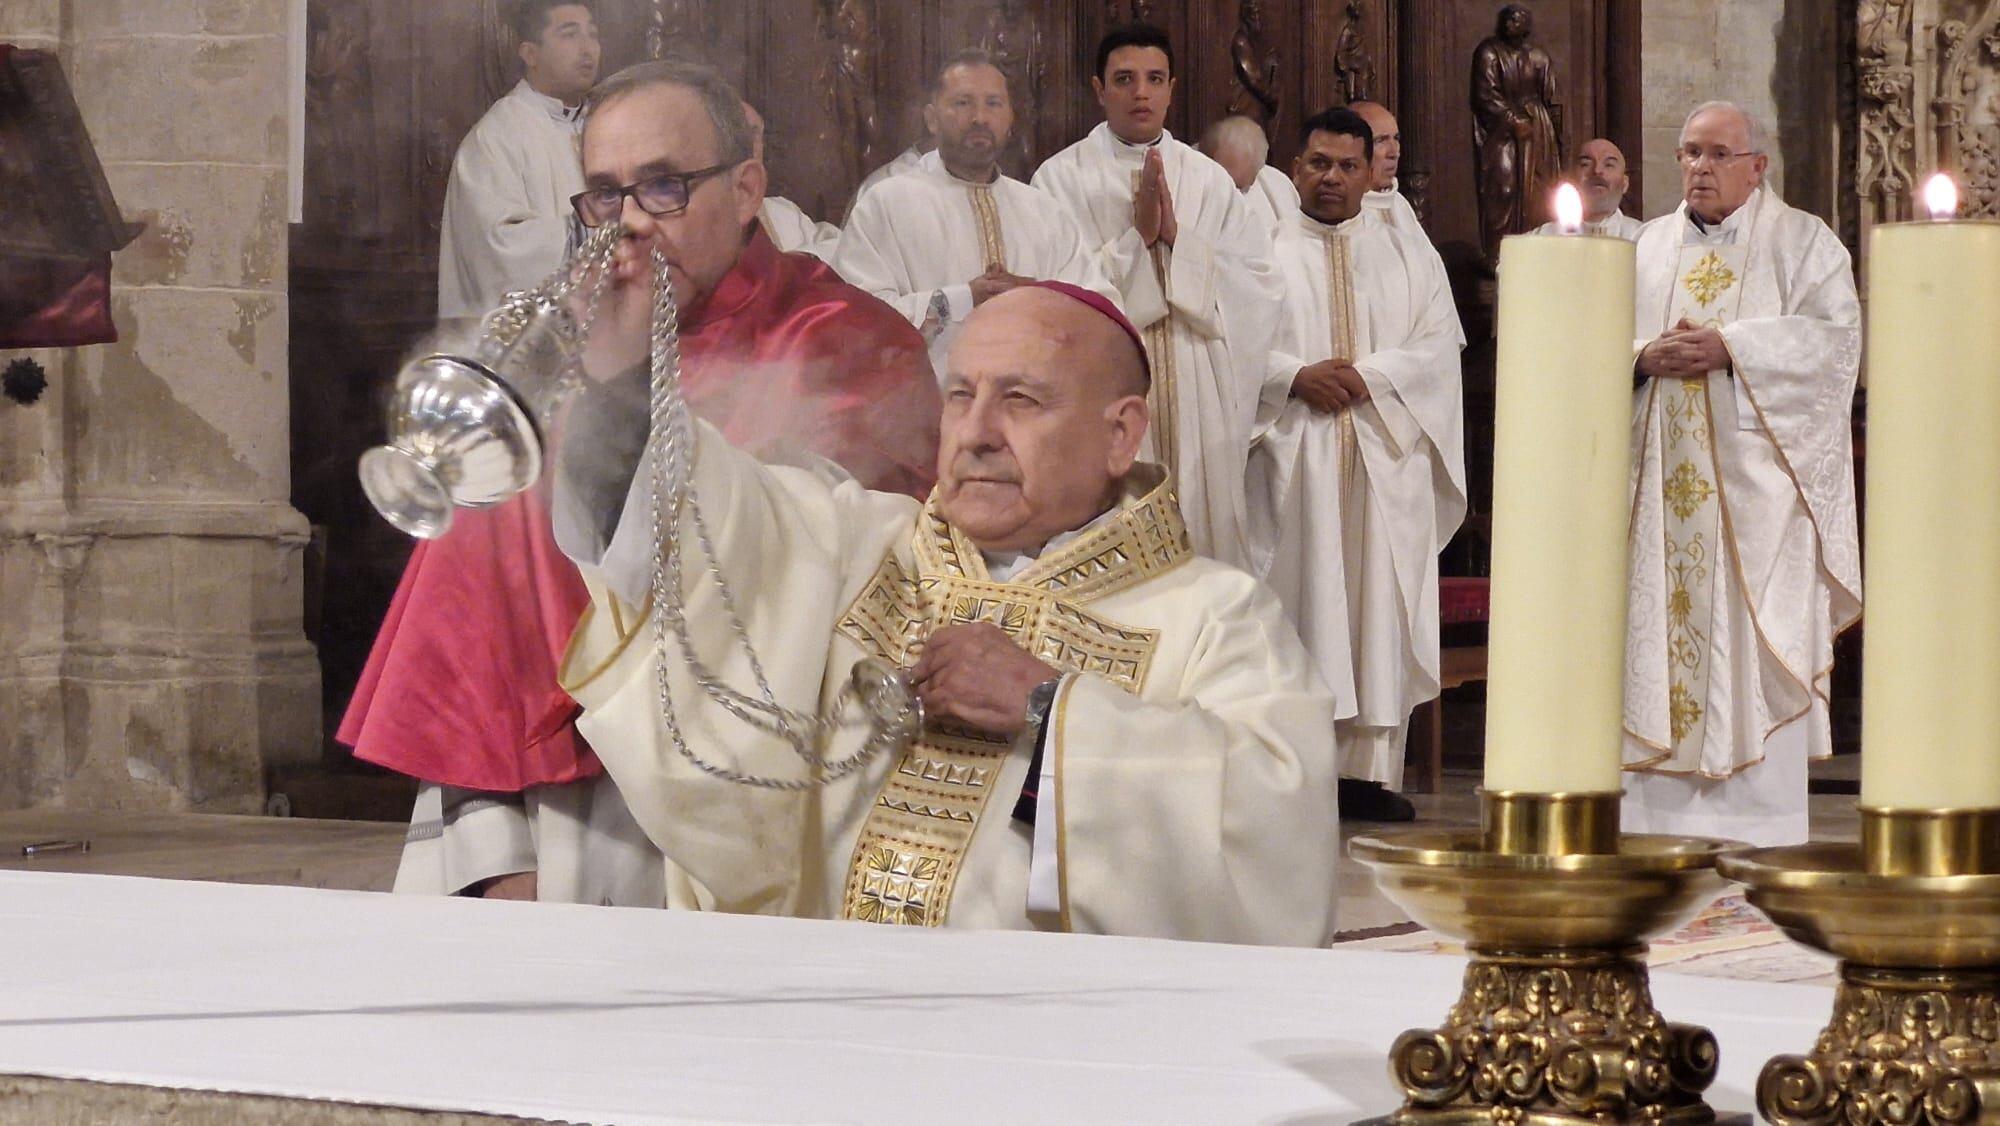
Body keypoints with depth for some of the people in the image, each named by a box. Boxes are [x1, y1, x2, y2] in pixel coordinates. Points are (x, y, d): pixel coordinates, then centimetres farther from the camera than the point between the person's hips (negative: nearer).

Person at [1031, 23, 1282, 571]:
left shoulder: (1211, 181, 11)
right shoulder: (1061, 178, 2)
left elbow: (1257, 289, 2)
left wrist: (1176, 237, -8)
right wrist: (1137, 236, -13)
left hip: (1200, 401, 3)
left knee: (1204, 531, 2)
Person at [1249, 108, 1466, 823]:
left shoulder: (1411, 257, 16)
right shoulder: (1263, 252, 10)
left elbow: (1440, 347, 5)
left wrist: (1371, 375, -10)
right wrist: (1296, 376, -14)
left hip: (1387, 459, 2)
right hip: (1292, 458, -2)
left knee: (1380, 607, -3)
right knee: (1299, 601, -7)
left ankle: (1368, 769, -2)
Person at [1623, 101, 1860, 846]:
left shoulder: (1801, 243, 6)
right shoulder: (1651, 246, 17)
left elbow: (1833, 335, -7)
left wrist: (1730, 348, -16)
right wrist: (1645, 357, -10)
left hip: (1755, 471, -4)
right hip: (1661, 476, 4)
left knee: (1754, 634, -7)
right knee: (1658, 625, -1)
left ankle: (1759, 812, -6)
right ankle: (1661, 807, 2)